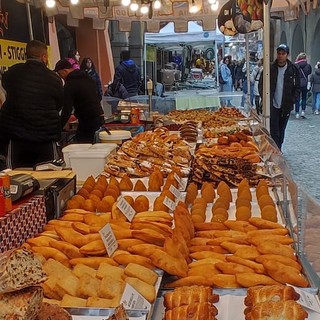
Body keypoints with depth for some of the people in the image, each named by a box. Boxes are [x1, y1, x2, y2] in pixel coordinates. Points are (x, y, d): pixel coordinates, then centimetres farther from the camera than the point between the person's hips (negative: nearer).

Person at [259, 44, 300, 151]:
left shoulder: (293, 69, 0)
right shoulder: (270, 68, -3)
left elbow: (297, 88, 5)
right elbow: (261, 85, 4)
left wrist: (292, 101, -5)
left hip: (286, 106, 2)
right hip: (273, 106, -2)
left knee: (281, 131, 12)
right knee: (274, 131, -7)